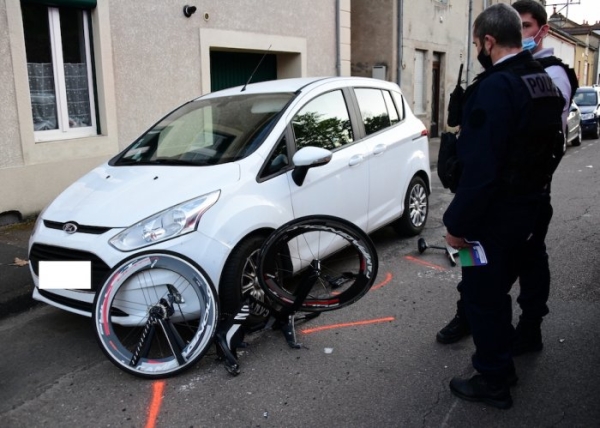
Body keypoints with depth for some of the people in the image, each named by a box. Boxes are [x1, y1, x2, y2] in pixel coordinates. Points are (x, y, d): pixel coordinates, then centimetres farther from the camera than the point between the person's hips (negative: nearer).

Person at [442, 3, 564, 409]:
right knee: (497, 291, 23)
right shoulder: (545, 82, 8)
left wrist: (457, 223, -19)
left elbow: (480, 167, -26)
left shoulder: (496, 86, -22)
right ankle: (500, 363, 40)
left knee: (480, 296, 7)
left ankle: (494, 382, 22)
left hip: (495, 214, -9)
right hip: (527, 209, 9)